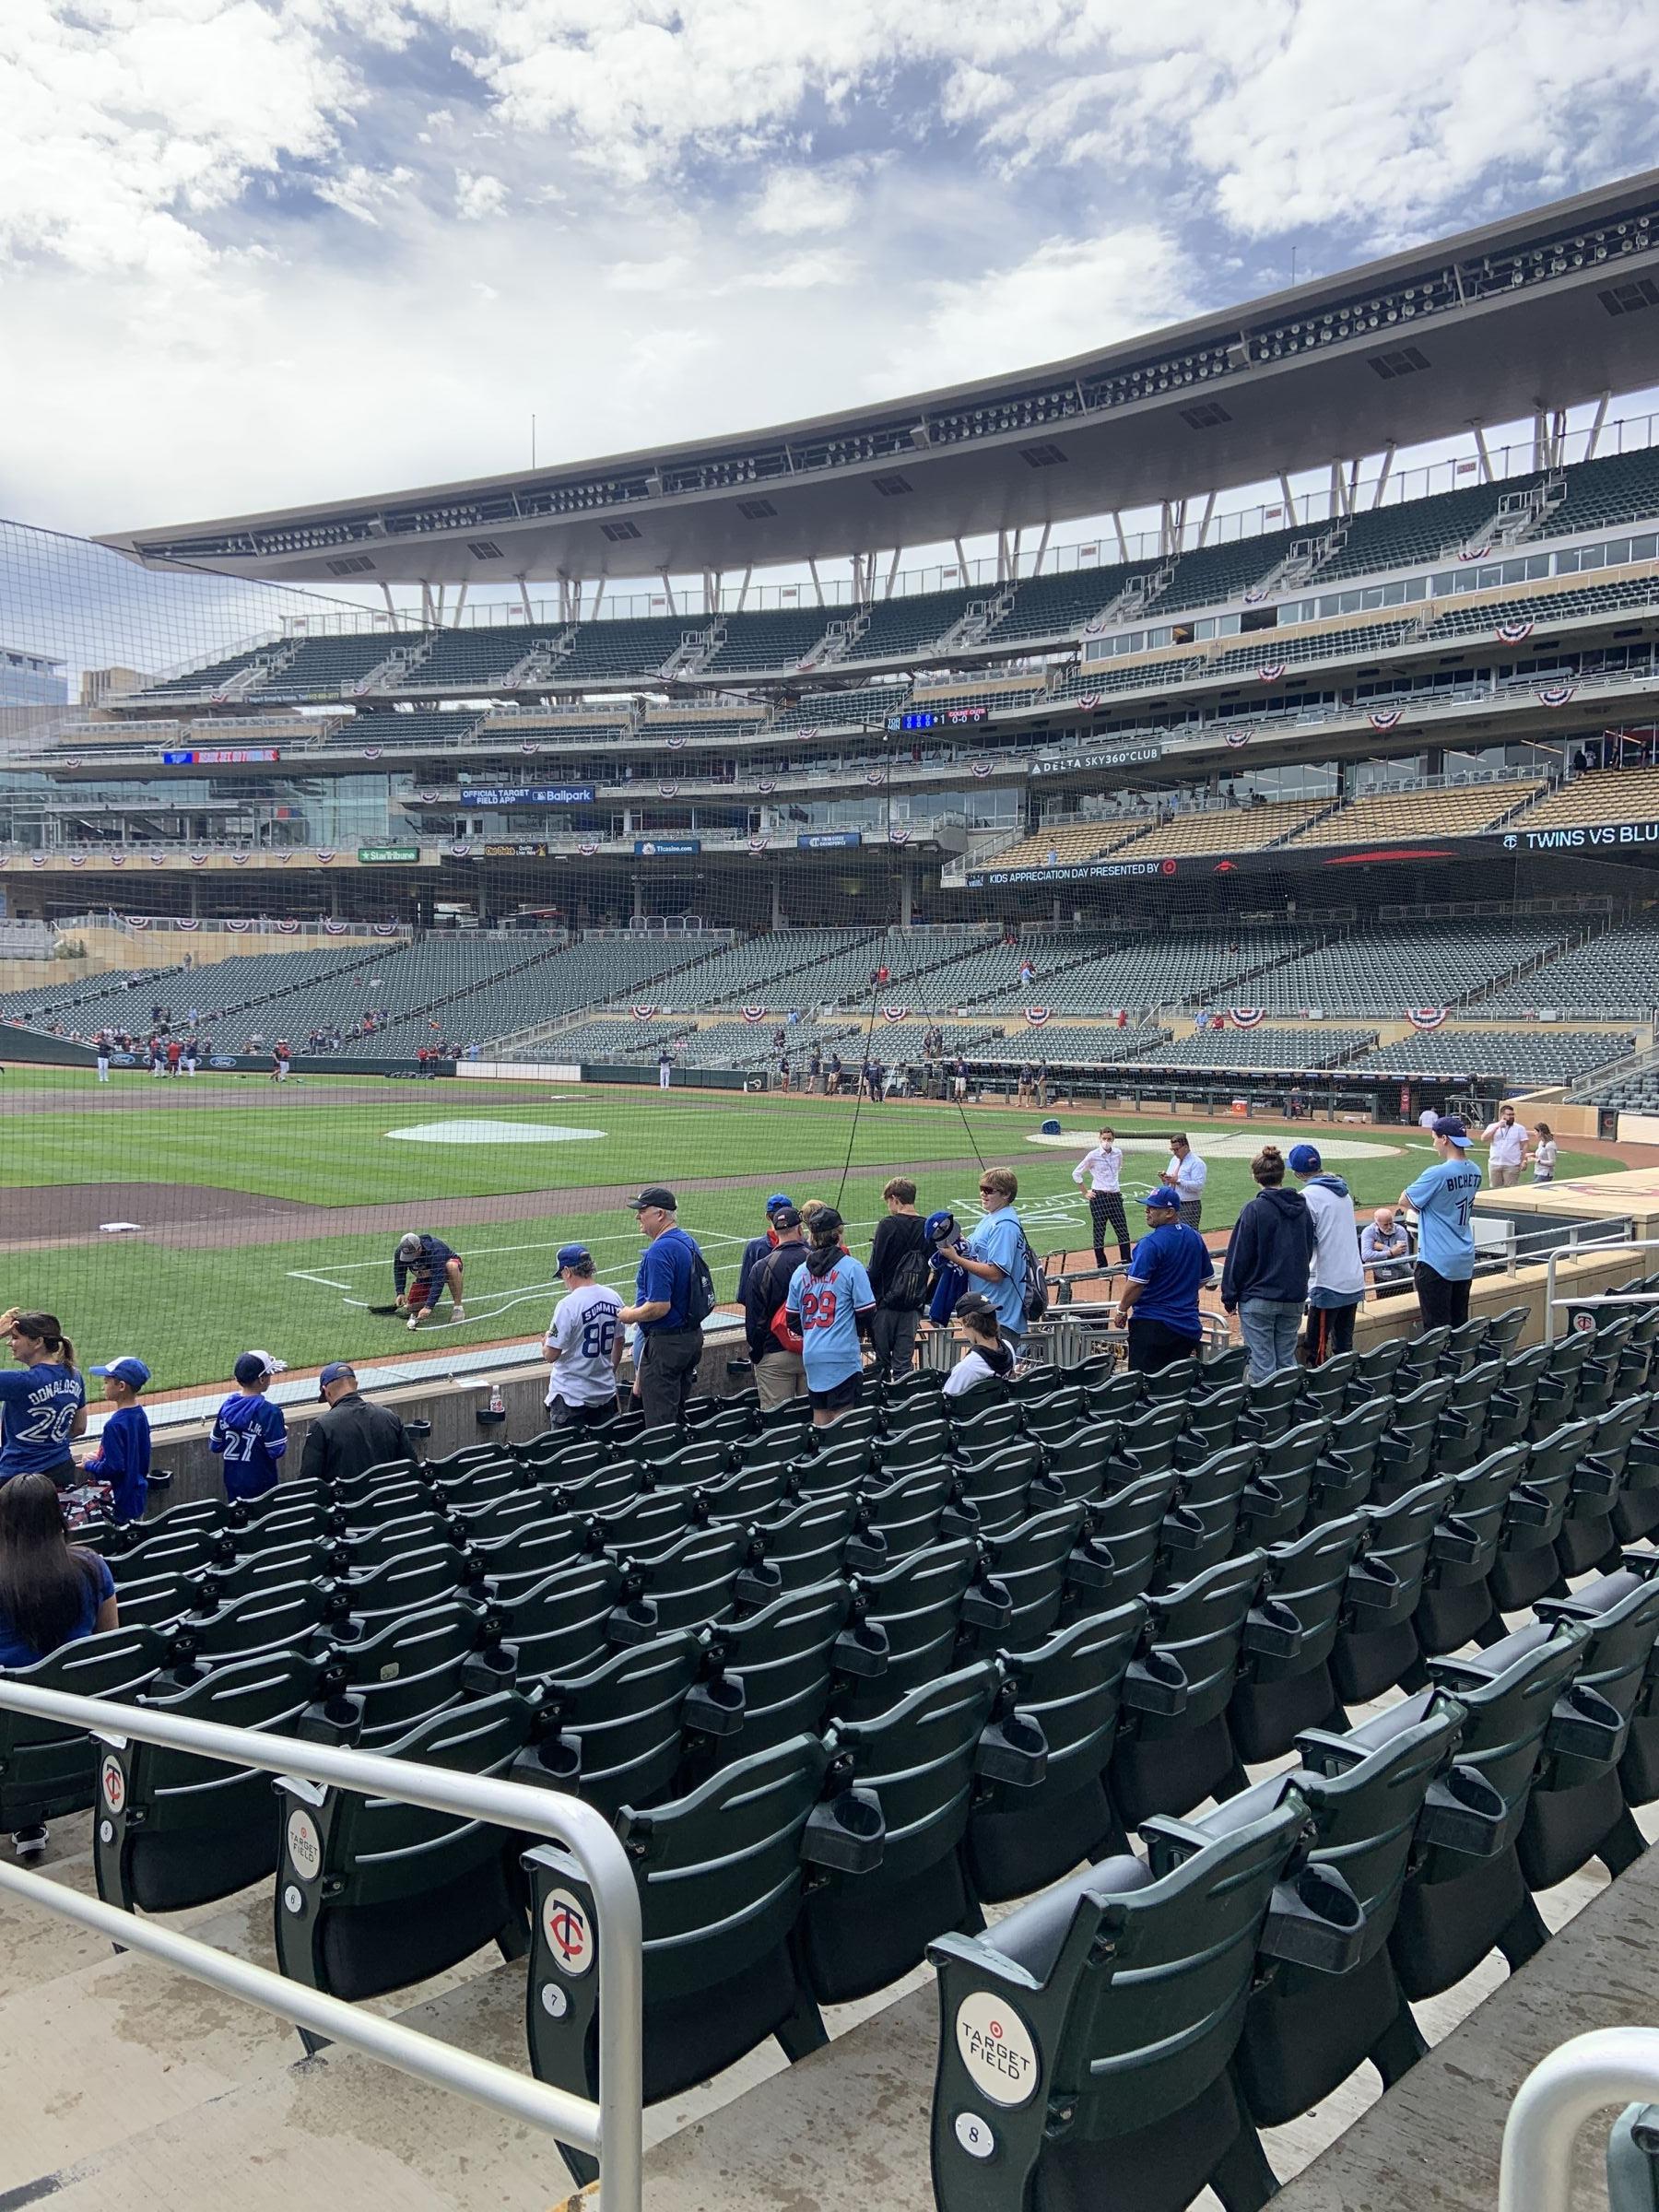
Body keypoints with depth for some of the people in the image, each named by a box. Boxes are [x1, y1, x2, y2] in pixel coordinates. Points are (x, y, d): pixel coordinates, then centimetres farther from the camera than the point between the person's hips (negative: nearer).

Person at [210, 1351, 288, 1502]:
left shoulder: (226, 1406, -3)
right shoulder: (270, 1412, -20)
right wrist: (283, 1433, 0)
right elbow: (277, 1454, -17)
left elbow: (215, 1450, 5)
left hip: (232, 1482, 5)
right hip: (261, 1484, -5)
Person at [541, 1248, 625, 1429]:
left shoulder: (568, 1305, -18)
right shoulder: (614, 1298, 1)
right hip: (606, 1393, 6)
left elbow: (551, 1355, -16)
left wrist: (545, 1343, 7)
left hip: (572, 1397, -6)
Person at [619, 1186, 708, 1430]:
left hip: (665, 1344, -10)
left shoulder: (659, 1251, -21)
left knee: (660, 1422, -3)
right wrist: (638, 1307, 20)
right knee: (678, 1414, 19)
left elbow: (659, 1306, -26)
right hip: (693, 1337, 10)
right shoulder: (688, 1242, 10)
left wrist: (630, 1316, -9)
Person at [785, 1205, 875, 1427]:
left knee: (819, 1417, 12)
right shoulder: (851, 1267, -7)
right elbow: (866, 1312, -7)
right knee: (841, 1416, -2)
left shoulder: (800, 1271, 8)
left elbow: (792, 1317, 12)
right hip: (843, 1356, -5)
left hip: (811, 1356, 5)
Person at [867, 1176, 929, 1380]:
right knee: (904, 1362, 6)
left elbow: (875, 1268, -12)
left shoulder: (888, 1226, -11)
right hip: (914, 1306, 4)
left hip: (886, 1304, -4)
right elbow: (930, 1269, 10)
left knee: (882, 1362, 8)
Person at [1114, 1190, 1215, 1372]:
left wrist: (1122, 1310, -6)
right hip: (1188, 1325, 8)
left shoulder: (1151, 1243, -17)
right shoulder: (1195, 1237, 7)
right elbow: (1207, 1277, 18)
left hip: (1151, 1324, -7)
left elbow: (1136, 1284, -20)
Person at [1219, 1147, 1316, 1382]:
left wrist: (1229, 1296, -2)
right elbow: (1309, 1250, 15)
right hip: (1295, 1297, 5)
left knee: (1263, 1364, 0)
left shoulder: (1254, 1210, -13)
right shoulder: (1302, 1208, 5)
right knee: (1287, 1361, 13)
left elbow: (1238, 1256, -10)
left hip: (1258, 1298, -5)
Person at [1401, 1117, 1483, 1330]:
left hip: (1437, 1263, -8)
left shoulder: (1437, 1174, -19)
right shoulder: (1475, 1172, 5)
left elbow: (1404, 1201, -9)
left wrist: (1410, 1189, 9)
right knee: (1460, 1326, 15)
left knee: (1437, 1328, -2)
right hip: (1465, 1262, 8)